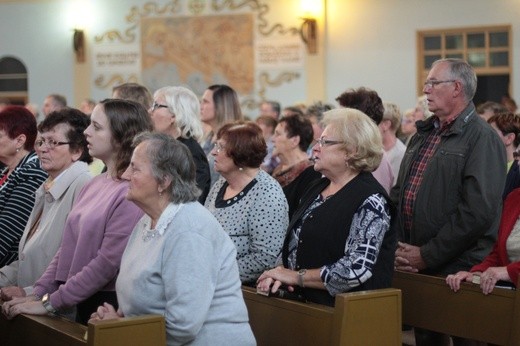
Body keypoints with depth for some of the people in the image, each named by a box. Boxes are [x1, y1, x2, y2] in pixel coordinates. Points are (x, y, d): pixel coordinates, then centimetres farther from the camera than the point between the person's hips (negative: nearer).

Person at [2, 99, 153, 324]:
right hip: (83, 304, 7)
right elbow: (68, 247, 11)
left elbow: (107, 264, -20)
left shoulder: (131, 193, -17)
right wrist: (37, 294, 2)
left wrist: (50, 303, -16)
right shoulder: (94, 185, 9)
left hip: (111, 308, -7)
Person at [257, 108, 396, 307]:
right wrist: (279, 271, -2)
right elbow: (292, 242, 20)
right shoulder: (318, 188, 16)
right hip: (301, 302, 7)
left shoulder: (370, 200, -10)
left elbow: (357, 269, -19)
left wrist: (296, 276, -13)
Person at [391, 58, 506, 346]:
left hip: (458, 268, -7)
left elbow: (478, 211, -21)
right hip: (413, 268, 7)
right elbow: (398, 195, 16)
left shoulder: (481, 137, -10)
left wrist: (427, 255, -18)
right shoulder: (423, 135, 14)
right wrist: (395, 247, 0)